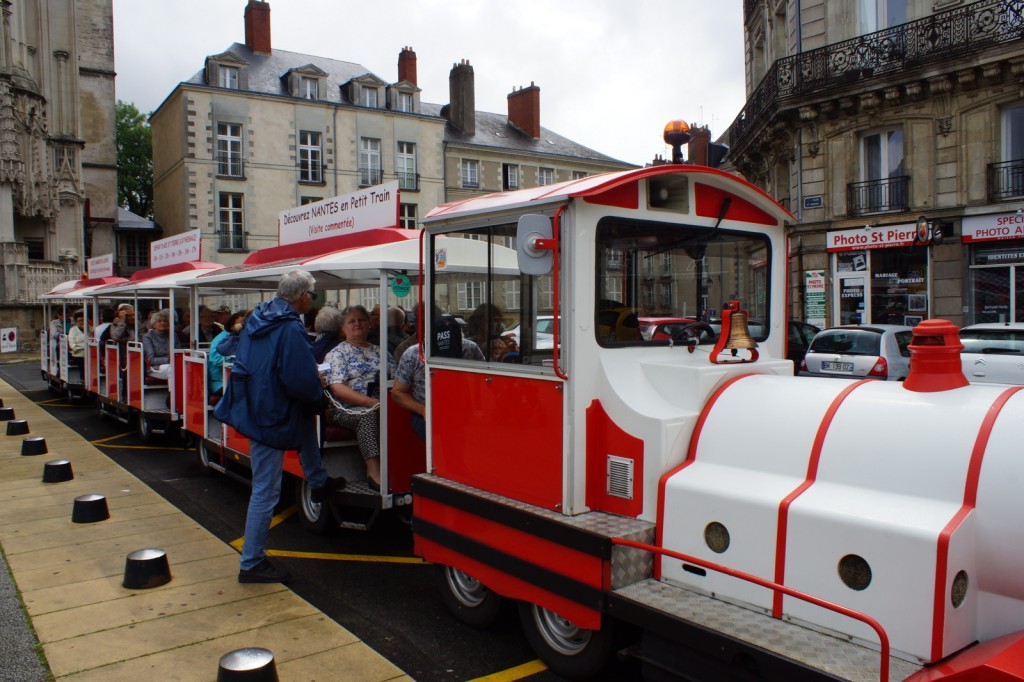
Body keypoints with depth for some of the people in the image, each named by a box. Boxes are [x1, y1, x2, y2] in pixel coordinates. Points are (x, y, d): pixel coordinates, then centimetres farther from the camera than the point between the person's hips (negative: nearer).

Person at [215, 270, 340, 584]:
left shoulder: (257, 317, 6)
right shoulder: (290, 329, -22)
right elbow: (303, 383, -27)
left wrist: (312, 376, 16)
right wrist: (319, 388, -3)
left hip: (251, 409, 9)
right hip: (271, 419, -9)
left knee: (307, 418, 31)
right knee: (266, 491, 1)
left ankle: (318, 483, 38)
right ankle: (252, 564, 13)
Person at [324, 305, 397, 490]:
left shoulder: (379, 352, 23)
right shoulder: (337, 354, 8)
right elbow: (337, 389, -7)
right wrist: (371, 402, -18)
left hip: (382, 407, 3)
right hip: (348, 410, -3)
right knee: (369, 414, -38)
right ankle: (374, 472, -40)